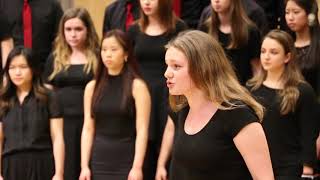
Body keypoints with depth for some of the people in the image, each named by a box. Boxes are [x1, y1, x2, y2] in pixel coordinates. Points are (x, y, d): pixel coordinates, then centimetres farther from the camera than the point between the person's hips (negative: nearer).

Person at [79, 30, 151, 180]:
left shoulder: (137, 86, -3)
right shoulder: (92, 87, 9)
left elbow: (142, 130, -9)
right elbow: (88, 129, 8)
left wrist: (137, 167, -17)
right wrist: (84, 166, 1)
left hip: (127, 163, -3)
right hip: (99, 163, 4)